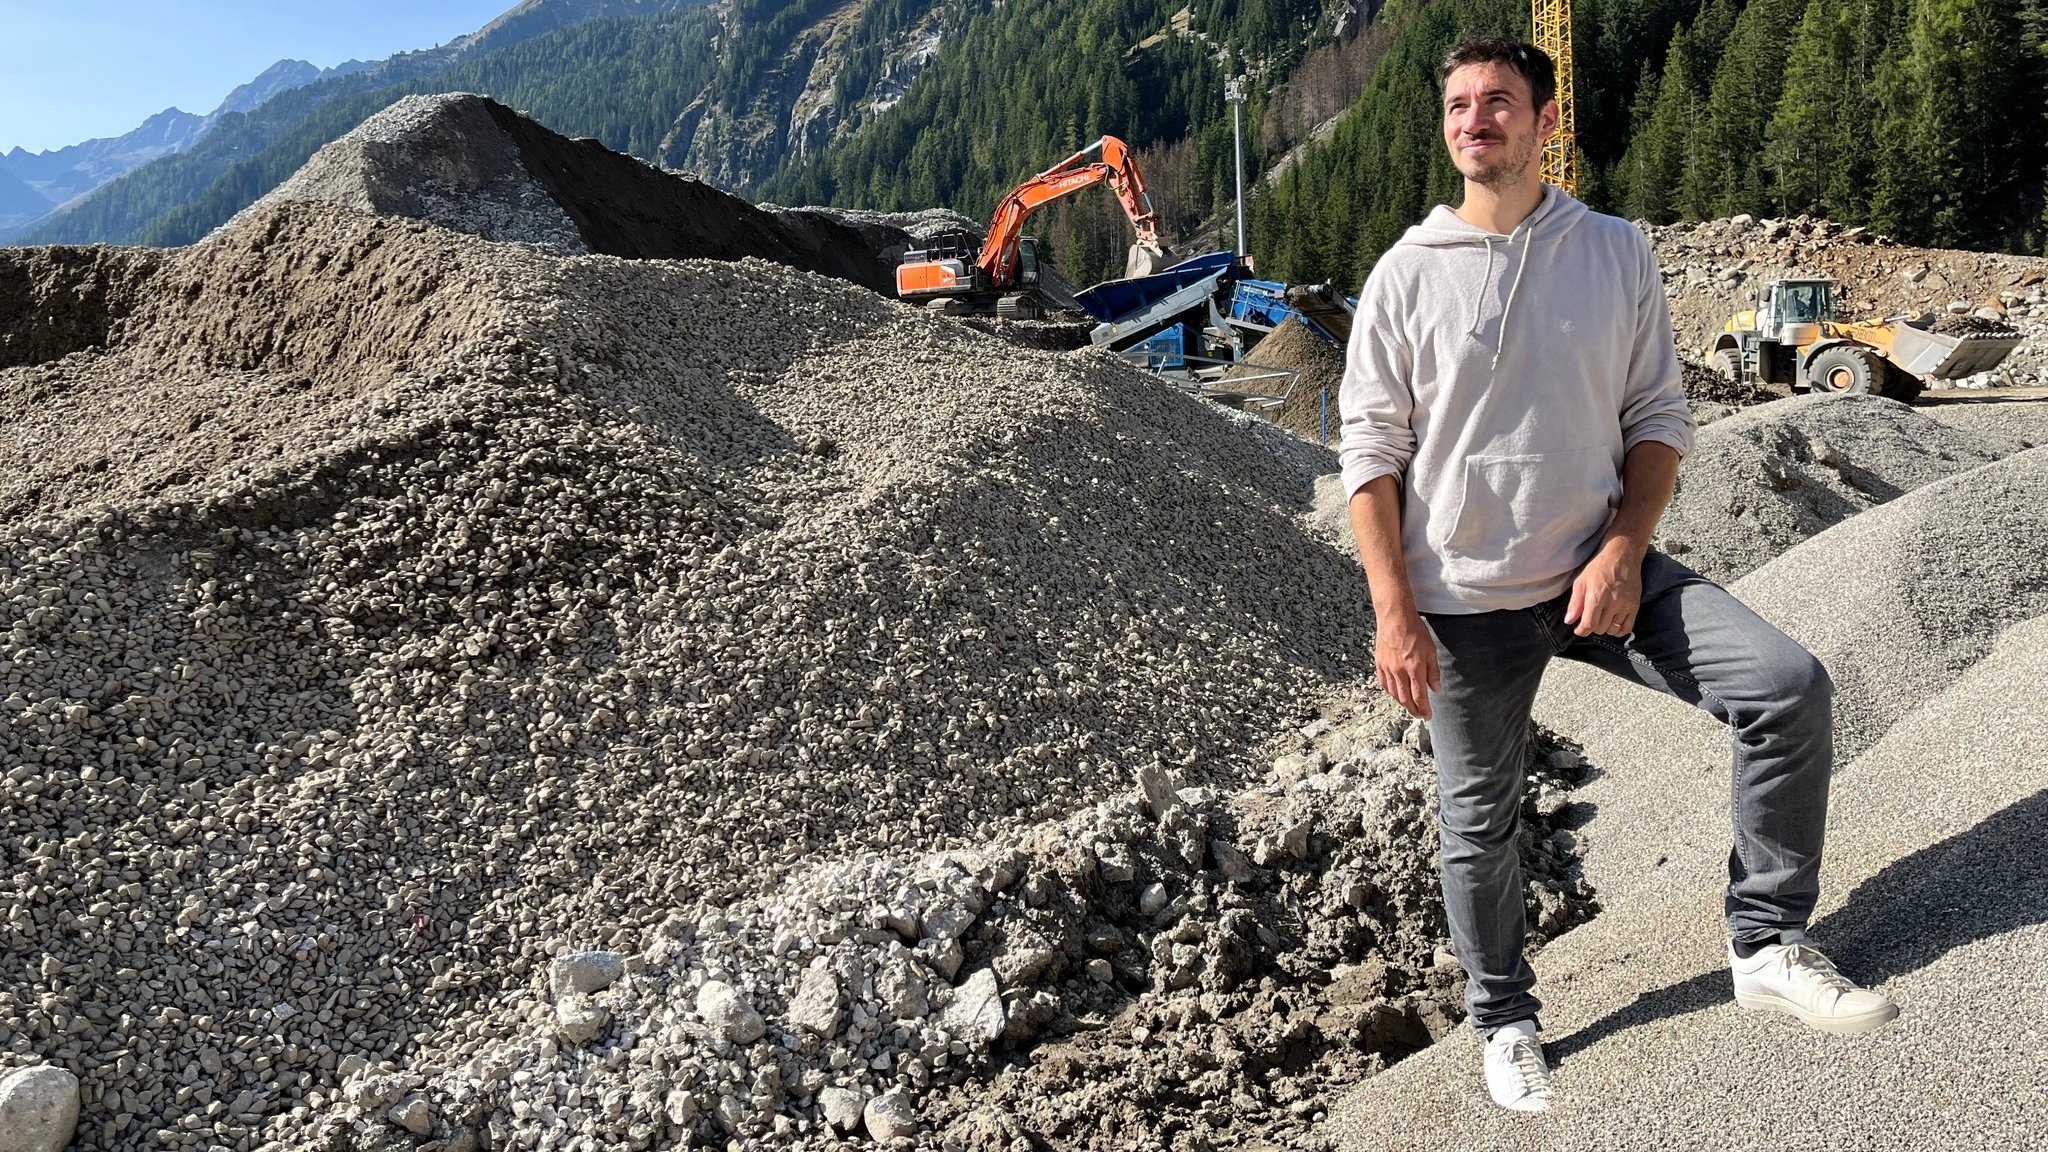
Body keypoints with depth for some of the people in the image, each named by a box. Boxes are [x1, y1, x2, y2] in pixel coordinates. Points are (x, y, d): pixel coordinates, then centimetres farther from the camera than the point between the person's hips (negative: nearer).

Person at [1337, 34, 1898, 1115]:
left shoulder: (1617, 254, 2)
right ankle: (1504, 1019, 32)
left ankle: (1768, 943, 1)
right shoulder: (1406, 275, -4)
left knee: (1789, 684, -16)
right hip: (1467, 601, -1)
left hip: (1599, 568, 2)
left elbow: (1659, 416, 5)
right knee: (1478, 823, 9)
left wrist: (1624, 553, -11)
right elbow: (1371, 452, -4)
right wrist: (1394, 612, -11)